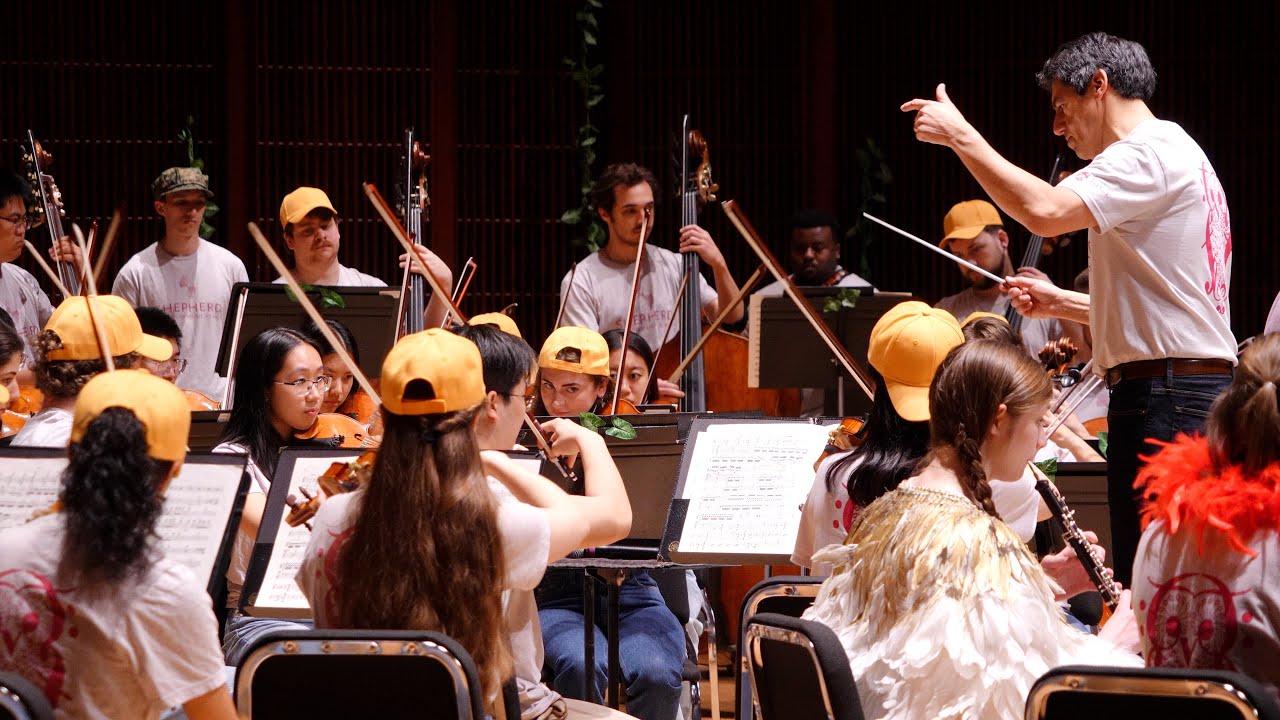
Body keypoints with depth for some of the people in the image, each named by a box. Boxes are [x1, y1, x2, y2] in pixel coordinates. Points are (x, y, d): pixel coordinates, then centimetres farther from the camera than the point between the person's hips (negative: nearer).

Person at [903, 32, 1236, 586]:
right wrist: (1060, 303, 20)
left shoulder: (1151, 152, -9)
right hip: (1197, 392, 11)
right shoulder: (1177, 155, 24)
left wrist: (959, 136, -14)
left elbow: (1044, 211, -24)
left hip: (1166, 395, -11)